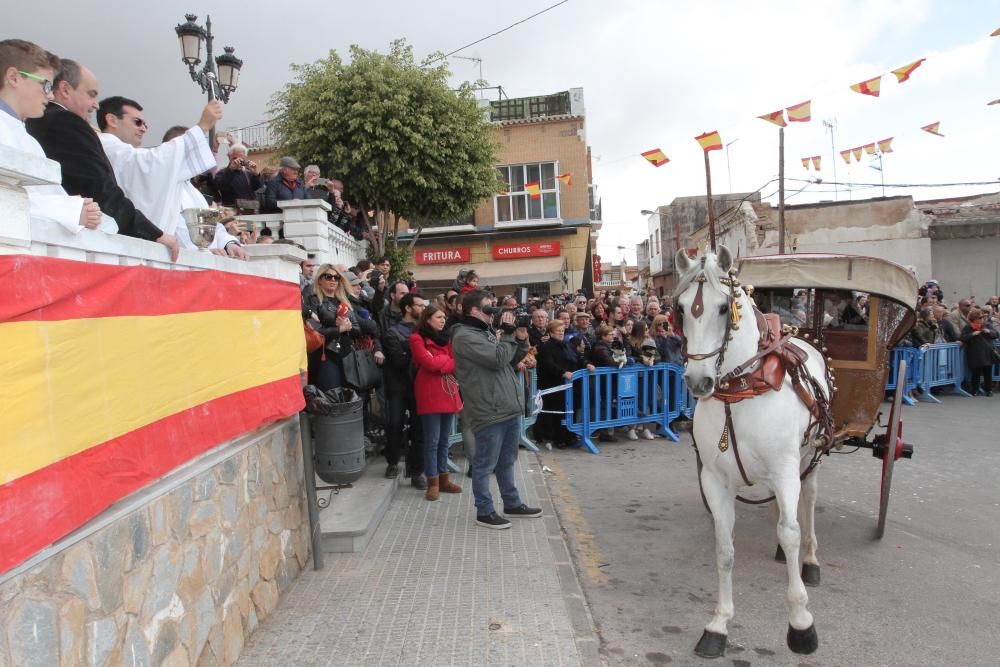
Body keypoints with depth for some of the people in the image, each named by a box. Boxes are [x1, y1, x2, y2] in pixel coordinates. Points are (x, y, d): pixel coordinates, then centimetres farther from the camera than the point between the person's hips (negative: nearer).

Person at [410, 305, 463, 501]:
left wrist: (438, 362, -9)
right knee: (432, 440, -5)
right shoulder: (417, 339, -3)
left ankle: (443, 479, 19)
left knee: (444, 440, 11)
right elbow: (429, 362, -14)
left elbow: (454, 363, 11)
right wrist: (447, 362, -1)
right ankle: (433, 482, 1)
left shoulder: (444, 338, 19)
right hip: (430, 395, -7)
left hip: (448, 393, 7)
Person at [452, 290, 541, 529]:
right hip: (489, 411, -10)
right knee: (485, 464, 2)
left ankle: (512, 503, 32)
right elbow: (498, 359, -22)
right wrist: (508, 334, -9)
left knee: (507, 461, 20)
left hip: (509, 407, 10)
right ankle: (484, 511, 13)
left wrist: (521, 341, 7)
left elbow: (510, 361, 21)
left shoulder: (485, 332, 17)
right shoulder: (465, 336, -13)